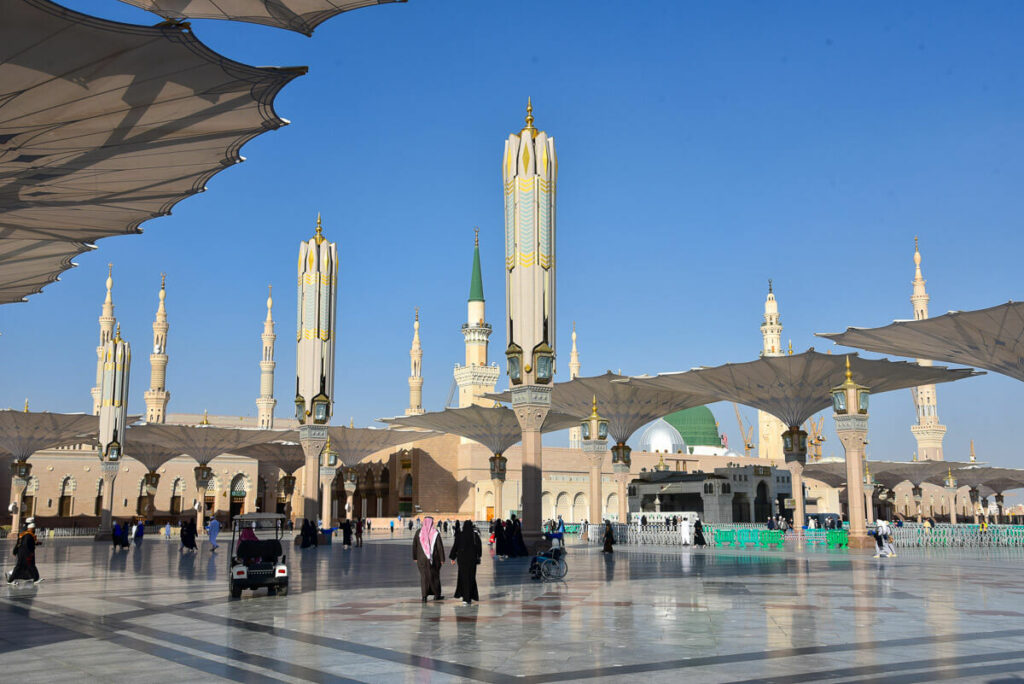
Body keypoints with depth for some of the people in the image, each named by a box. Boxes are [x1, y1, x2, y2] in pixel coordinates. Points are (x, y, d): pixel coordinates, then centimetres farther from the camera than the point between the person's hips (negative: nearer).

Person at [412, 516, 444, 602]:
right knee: (434, 575, 14)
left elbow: (414, 545, 1)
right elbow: (440, 546, -9)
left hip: (422, 558, 1)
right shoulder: (435, 532, -8)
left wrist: (415, 558, 11)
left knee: (424, 576, 5)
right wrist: (442, 559, -3)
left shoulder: (419, 532, -3)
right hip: (433, 558, -1)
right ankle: (437, 594, 25)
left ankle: (424, 596, -5)